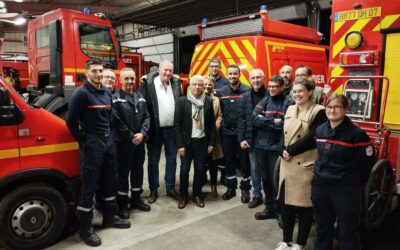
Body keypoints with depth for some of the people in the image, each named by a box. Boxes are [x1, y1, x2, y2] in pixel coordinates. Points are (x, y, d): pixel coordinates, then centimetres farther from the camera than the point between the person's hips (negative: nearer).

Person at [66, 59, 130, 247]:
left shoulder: (107, 93, 11)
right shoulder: (81, 93, -12)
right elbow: (71, 121, -13)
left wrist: (108, 135, 13)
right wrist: (83, 141, -6)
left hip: (108, 141, 8)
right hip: (91, 143, -7)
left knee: (110, 181, 15)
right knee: (89, 185, -2)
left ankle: (110, 217, 31)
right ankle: (85, 228, 9)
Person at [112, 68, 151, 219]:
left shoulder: (140, 97, 11)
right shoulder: (115, 98, -8)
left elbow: (146, 117, 7)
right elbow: (116, 121, -15)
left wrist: (142, 133, -8)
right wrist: (131, 136, -14)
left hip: (139, 141, 6)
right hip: (123, 141, -6)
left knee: (138, 170, 14)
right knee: (123, 172, 2)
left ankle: (136, 199, 29)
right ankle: (122, 203, 15)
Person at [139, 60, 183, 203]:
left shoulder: (176, 83, 5)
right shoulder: (148, 83, -9)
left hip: (172, 129, 4)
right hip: (155, 129, -3)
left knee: (172, 159, 12)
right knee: (153, 160, 9)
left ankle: (171, 188, 26)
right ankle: (153, 190, 24)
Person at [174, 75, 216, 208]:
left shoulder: (208, 101, 1)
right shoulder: (182, 101, -6)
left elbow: (212, 123, 5)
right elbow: (177, 124, -7)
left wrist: (211, 142, 2)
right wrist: (180, 144, -11)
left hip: (202, 141, 2)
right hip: (187, 141, -2)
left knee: (200, 169, 10)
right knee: (184, 169, 6)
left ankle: (197, 195, 26)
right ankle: (183, 196, 23)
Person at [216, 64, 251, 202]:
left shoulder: (247, 91, -6)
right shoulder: (221, 92, 3)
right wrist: (220, 122, 1)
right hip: (227, 133, 3)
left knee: (244, 161, 7)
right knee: (229, 161, 12)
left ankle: (245, 189, 23)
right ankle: (231, 188, 28)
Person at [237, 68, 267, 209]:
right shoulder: (245, 97, 6)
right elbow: (241, 119, 4)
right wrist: (241, 138, -1)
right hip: (251, 139, 3)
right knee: (254, 168, 12)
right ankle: (257, 195, 25)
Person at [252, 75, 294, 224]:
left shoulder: (288, 103, -5)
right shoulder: (264, 101, 9)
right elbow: (255, 119, -3)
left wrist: (265, 121, -11)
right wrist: (273, 121, -13)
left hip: (277, 146, -5)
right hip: (261, 145, 5)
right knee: (265, 178, 14)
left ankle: (279, 210, 20)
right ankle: (269, 208, 29)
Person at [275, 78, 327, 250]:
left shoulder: (318, 111, -10)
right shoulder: (290, 109, 11)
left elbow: (311, 138, -18)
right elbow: (283, 134, 10)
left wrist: (290, 150, -15)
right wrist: (283, 151, -6)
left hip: (305, 166, -6)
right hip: (287, 164, 6)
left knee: (304, 206, 7)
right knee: (286, 203, 13)